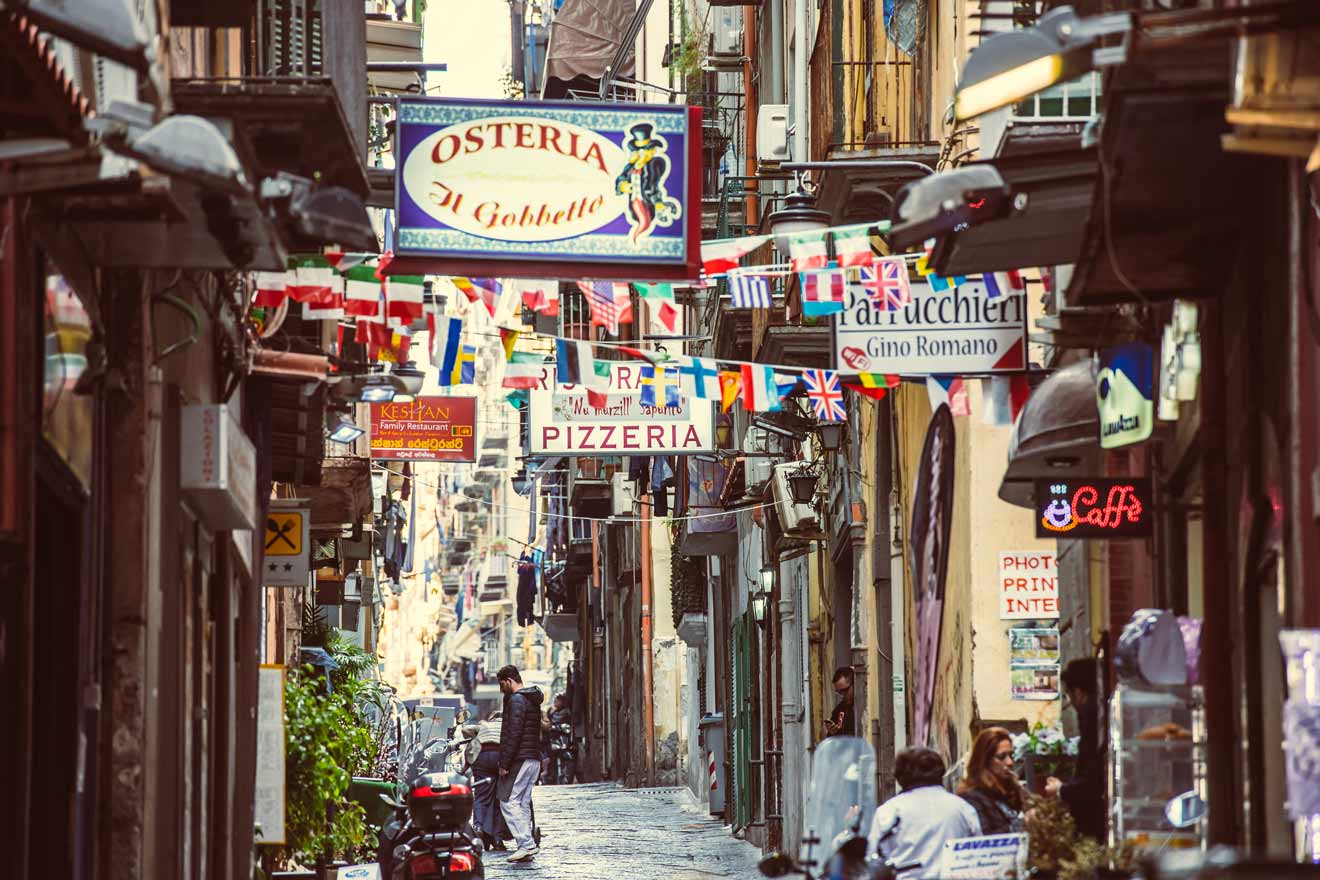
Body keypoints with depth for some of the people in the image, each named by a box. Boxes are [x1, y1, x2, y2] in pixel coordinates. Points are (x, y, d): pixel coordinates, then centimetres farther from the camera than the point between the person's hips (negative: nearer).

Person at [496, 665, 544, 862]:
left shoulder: (516, 700, -11)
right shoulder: (532, 700, 20)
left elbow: (513, 734, -19)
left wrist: (505, 763, -17)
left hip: (520, 760, -10)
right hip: (534, 760, 10)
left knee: (508, 801, -9)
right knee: (523, 803, 11)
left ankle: (526, 844, -18)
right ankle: (526, 846, 7)